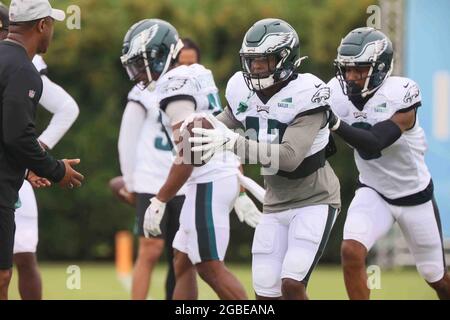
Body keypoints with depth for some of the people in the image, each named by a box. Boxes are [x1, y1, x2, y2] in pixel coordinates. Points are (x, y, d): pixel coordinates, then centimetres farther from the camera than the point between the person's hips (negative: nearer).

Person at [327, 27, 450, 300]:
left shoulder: (401, 94, -26)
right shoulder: (337, 93, -13)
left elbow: (374, 143, -35)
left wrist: (335, 123, -47)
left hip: (414, 194, -2)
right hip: (373, 192, 3)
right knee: (351, 252, -24)